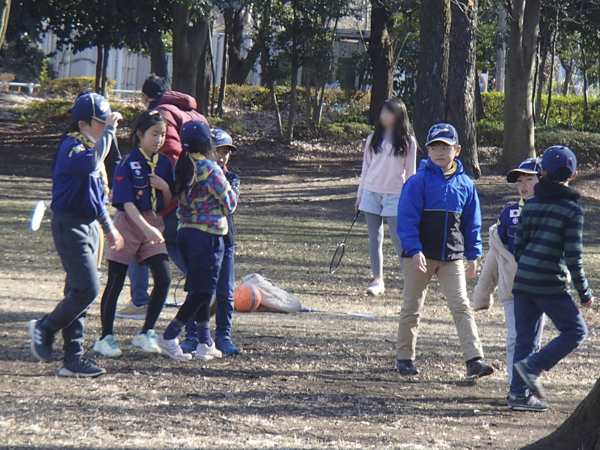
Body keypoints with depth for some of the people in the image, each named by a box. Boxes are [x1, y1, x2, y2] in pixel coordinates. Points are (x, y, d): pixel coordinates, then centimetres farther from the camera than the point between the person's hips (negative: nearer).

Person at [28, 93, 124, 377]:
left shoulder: (90, 147, 16)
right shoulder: (72, 147, -15)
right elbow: (90, 164, -39)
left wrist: (108, 227, 30)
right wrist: (109, 131, -30)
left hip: (88, 226, 10)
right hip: (70, 225, -10)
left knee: (80, 291, 8)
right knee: (87, 288, -16)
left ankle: (73, 359, 9)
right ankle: (45, 329, 2)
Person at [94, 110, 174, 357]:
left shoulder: (164, 164, 6)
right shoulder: (128, 163, -10)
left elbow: (169, 203, 11)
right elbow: (126, 202, -18)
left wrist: (165, 187, -10)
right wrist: (145, 227, -29)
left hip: (154, 225, 5)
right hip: (128, 224, -5)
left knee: (164, 278, -8)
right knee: (115, 283, 1)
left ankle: (145, 334, 5)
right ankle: (106, 337, 12)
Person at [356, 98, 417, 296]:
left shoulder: (408, 142, 2)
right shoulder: (373, 139, 9)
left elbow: (410, 172, 5)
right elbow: (366, 167, 14)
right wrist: (360, 194, 11)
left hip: (395, 196, -3)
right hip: (372, 193, 3)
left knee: (398, 239, -9)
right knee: (374, 238, 3)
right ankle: (377, 280, 10)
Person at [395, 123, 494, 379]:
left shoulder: (465, 184, 6)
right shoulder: (419, 181, -6)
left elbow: (472, 222, 14)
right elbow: (407, 218, -9)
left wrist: (473, 254, 11)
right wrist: (414, 250, -18)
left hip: (453, 257, 2)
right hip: (421, 255, -2)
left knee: (461, 306, -6)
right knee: (412, 308, 8)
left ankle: (474, 360, -12)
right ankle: (404, 358, 20)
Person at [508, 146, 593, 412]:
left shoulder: (531, 205, 9)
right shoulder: (572, 209, -7)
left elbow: (518, 248, 13)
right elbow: (573, 257, -11)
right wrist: (584, 293, -3)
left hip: (522, 280, 6)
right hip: (550, 284, -6)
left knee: (525, 337, 11)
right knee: (576, 331, 5)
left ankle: (519, 393, 7)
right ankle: (532, 366, -8)